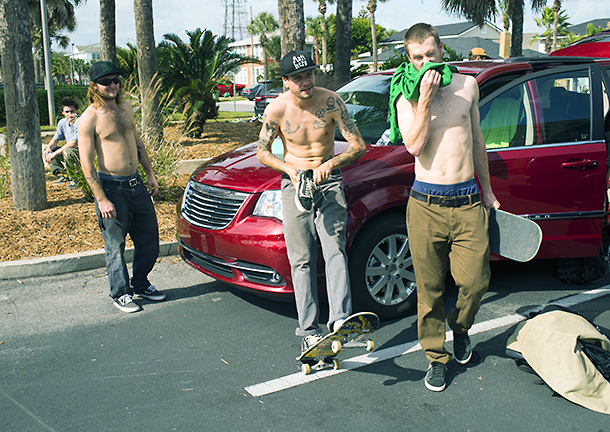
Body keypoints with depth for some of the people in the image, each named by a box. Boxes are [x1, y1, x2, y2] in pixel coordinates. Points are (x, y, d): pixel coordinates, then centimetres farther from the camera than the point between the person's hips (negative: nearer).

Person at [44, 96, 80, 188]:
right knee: (47, 152, 3)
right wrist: (49, 148, -11)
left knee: (68, 151, -37)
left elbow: (74, 143, -29)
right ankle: (62, 176, 6)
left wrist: (55, 153, -29)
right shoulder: (62, 123, 5)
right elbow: (55, 139, 13)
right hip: (72, 151, 8)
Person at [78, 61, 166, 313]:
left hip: (136, 183, 7)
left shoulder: (125, 107, 9)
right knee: (115, 245, 4)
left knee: (149, 239, 12)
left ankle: (141, 284, 31)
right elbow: (86, 163, -14)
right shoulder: (89, 118, -12)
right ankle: (121, 293, 21)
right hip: (111, 187, -6)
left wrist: (150, 174, 17)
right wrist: (102, 199, -18)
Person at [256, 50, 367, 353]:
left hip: (328, 181, 0)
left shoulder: (330, 101, -11)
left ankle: (340, 319, -25)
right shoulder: (277, 109, -9)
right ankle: (309, 330, 4)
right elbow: (262, 152, 3)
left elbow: (359, 146, -9)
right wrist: (287, 168, -15)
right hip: (294, 184, 1)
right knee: (302, 260, 0)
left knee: (335, 251, -17)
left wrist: (331, 163, -26)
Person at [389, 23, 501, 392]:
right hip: (426, 205, -2)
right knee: (429, 288, 5)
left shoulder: (467, 86, 10)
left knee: (476, 280, 0)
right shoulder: (406, 98, 2)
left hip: (467, 202, 2)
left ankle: (460, 326, 32)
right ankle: (437, 356, 22)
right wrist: (424, 100, -16)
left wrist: (487, 190, 22)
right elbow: (414, 145, -14)